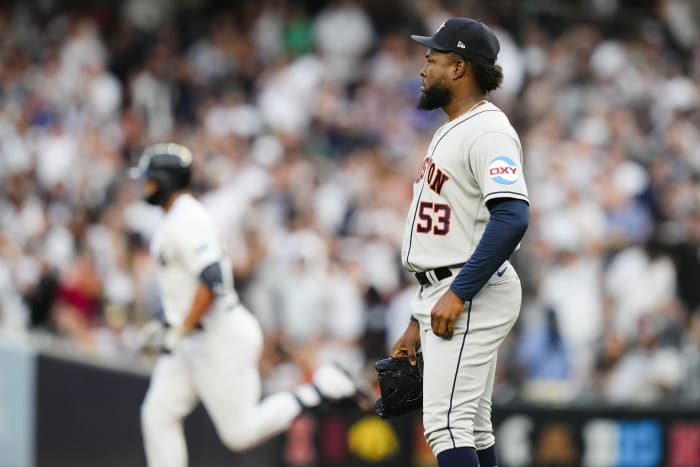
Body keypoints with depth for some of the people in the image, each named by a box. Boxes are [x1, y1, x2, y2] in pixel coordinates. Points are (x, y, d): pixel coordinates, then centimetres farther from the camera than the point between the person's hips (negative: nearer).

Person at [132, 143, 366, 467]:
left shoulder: (185, 222, -17)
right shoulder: (174, 220, 15)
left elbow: (212, 282, -27)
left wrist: (179, 331, -25)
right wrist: (168, 325, 20)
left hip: (221, 336, -10)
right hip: (194, 341, 10)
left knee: (240, 432, -7)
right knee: (158, 413, 1)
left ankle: (320, 388, 0)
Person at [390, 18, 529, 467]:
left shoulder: (488, 130, -12)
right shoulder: (450, 131, 20)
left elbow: (512, 218, -26)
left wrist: (458, 294, -27)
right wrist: (417, 323, 22)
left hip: (472, 297, -11)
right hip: (447, 297, 11)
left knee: (446, 423, -18)